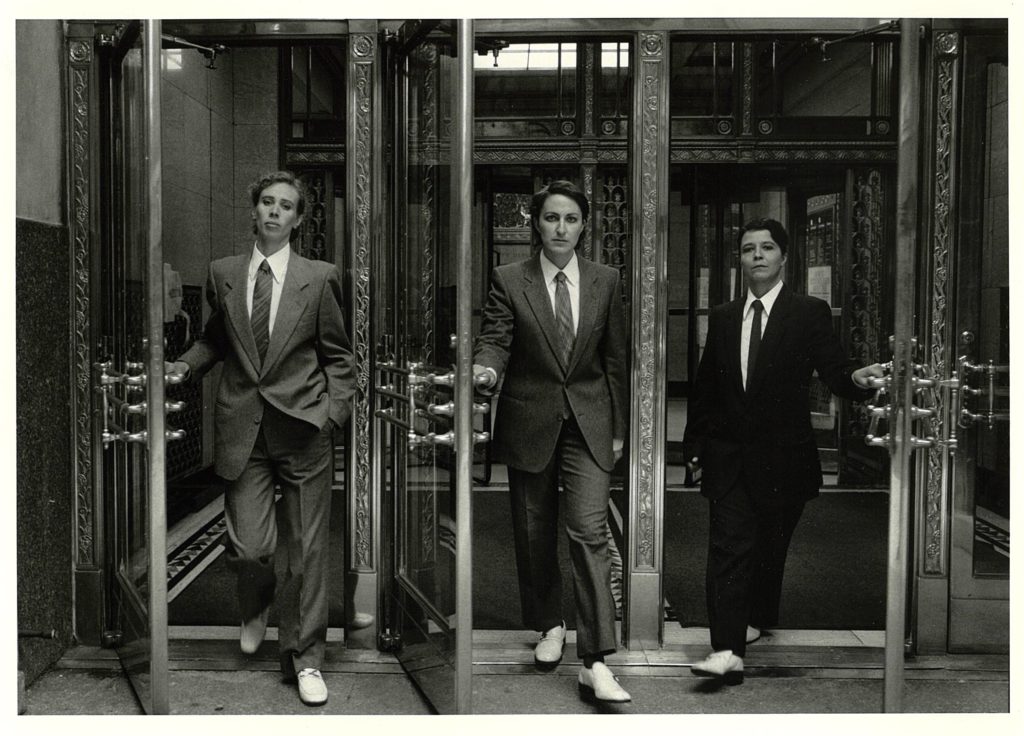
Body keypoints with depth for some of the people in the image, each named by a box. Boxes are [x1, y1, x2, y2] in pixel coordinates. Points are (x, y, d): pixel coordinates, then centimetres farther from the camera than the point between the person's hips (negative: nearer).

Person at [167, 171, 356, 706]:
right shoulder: (223, 274, 8)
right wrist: (186, 364, 1)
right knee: (249, 546, -4)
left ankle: (304, 658, 19)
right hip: (242, 428, 1)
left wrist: (335, 411, -6)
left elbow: (336, 354, 6)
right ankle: (256, 606, 33)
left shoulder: (320, 278, 2)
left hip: (303, 427, -1)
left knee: (308, 550, 3)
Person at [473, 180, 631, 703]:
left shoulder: (605, 282, 5)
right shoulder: (509, 281, 0)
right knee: (534, 534, 10)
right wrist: (487, 368, -31)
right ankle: (549, 625, 33)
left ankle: (595, 663, -11)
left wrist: (618, 428, 7)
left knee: (589, 530, -12)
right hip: (529, 422, 1)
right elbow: (495, 340, -7)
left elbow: (616, 358, 8)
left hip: (588, 424, 0)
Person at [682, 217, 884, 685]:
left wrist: (856, 379, -33)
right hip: (728, 454, 2)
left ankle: (758, 619, 36)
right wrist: (695, 445, 11)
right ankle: (727, 650, -12)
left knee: (770, 546, 13)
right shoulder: (723, 318, 9)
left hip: (783, 457, -2)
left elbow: (833, 371, -10)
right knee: (729, 546, -9)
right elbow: (704, 387, 13)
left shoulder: (810, 314, -2)